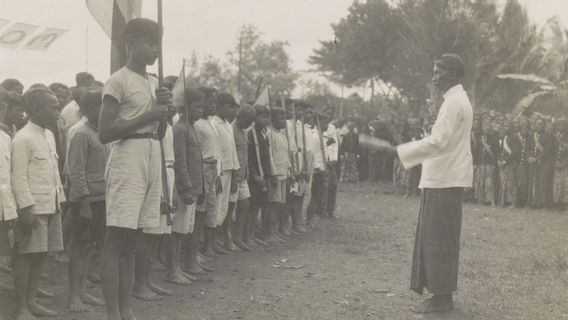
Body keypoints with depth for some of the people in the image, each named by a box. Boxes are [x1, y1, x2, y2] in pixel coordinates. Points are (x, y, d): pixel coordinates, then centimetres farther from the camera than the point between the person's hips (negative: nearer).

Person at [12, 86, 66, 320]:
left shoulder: (49, 136, 14)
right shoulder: (23, 138, -11)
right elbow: (19, 177, -14)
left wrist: (61, 200, 15)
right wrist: (26, 208, -19)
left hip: (51, 205, 8)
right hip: (33, 208, -8)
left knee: (41, 254, 11)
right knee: (26, 256, -1)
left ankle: (31, 301, 21)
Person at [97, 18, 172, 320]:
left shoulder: (154, 83, 17)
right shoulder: (118, 81, -7)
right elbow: (104, 132, -13)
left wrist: (163, 110, 1)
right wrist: (147, 115, -15)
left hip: (153, 159, 8)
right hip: (128, 159, -8)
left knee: (130, 242, 11)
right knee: (115, 241, -6)